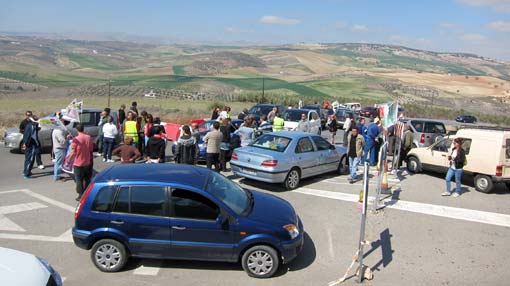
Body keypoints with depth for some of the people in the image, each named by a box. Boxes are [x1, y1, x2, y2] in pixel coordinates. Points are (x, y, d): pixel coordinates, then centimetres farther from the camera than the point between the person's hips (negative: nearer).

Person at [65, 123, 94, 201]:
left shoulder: (76, 139, -16)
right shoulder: (89, 138, -2)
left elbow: (73, 153, -15)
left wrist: (68, 161, -6)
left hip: (78, 163, -4)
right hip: (87, 163, 4)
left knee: (79, 180, 6)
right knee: (87, 179, 15)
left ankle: (81, 195, 8)